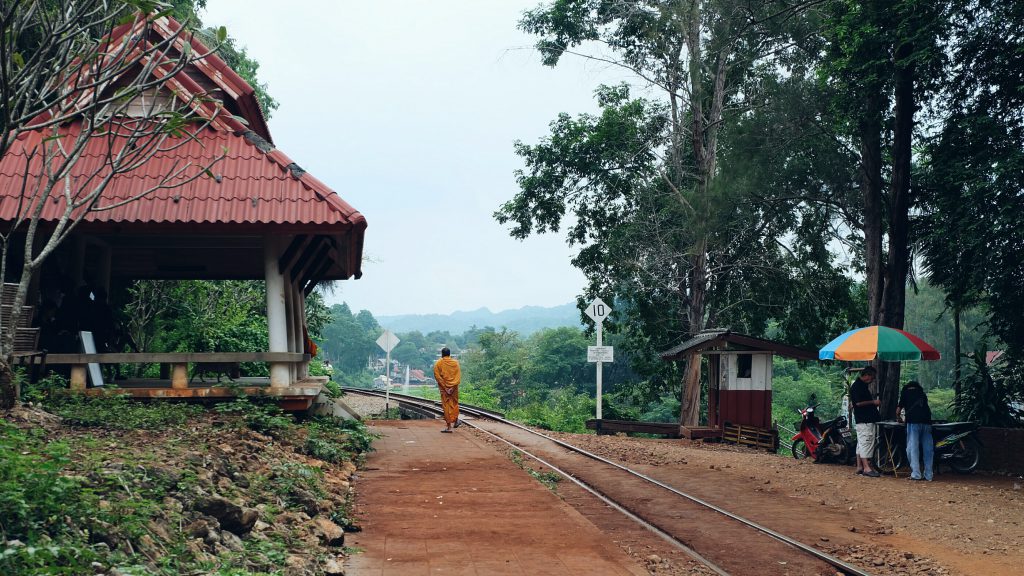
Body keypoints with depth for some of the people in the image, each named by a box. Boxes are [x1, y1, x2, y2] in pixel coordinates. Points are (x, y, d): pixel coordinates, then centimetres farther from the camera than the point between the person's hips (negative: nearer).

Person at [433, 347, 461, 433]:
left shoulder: (438, 363, -4)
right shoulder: (455, 362, 1)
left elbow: (437, 376, -10)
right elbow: (458, 376, -5)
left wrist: (445, 387, -10)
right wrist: (453, 386, -9)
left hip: (444, 387, -2)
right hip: (454, 387, 2)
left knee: (446, 406, 2)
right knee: (454, 403, 21)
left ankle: (449, 427, 0)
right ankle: (456, 421, 28)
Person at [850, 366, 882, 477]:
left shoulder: (863, 386, 19)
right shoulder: (857, 386, -14)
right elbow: (859, 402, -21)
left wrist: (874, 402, 16)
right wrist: (873, 402, -14)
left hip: (868, 419, 11)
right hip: (864, 420, -11)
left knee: (861, 443, 11)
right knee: (866, 442, -12)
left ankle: (860, 467, 15)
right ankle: (866, 468, -14)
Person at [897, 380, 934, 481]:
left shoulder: (905, 392, 16)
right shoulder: (922, 394, 25)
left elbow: (899, 408, 15)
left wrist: (898, 417, 36)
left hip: (913, 422, -3)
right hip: (926, 421, 3)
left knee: (913, 447, -2)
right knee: (928, 449, 6)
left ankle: (916, 474, -8)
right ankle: (928, 475, 6)